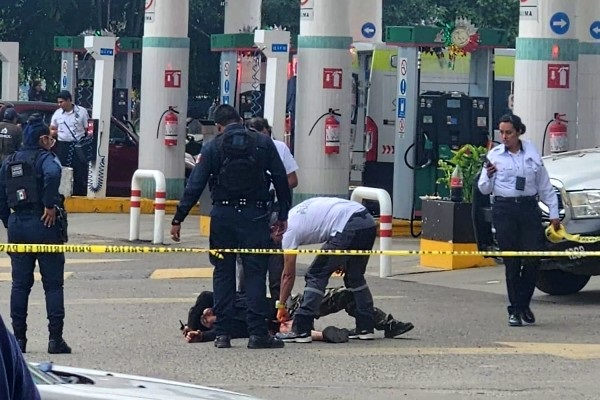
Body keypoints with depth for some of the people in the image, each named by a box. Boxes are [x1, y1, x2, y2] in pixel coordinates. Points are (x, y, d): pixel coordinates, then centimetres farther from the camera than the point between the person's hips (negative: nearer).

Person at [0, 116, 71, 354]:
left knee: (20, 284, 10)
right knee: (53, 284, 0)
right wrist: (50, 206, -21)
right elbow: (52, 175, -29)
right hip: (43, 225, -5)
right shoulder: (45, 158, -6)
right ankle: (55, 338, -3)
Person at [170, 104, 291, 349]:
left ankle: (223, 333, 6)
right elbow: (281, 180, 5)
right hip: (255, 216, 0)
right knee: (255, 273, 2)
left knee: (223, 274, 8)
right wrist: (283, 215, 13)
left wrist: (178, 219, 1)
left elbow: (194, 186, -2)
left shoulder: (213, 148, 2)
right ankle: (257, 333, -4)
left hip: (223, 216, 0)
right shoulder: (263, 143, 4)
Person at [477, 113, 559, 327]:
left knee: (533, 259, -5)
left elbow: (545, 185, 13)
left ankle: (524, 304, 13)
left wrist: (553, 213, 10)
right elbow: (484, 189, 6)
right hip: (504, 210, -1)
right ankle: (515, 310, 6)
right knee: (511, 262, -1)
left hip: (529, 208, 1)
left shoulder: (532, 153, 8)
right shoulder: (495, 155, 4)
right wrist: (489, 176, -15)